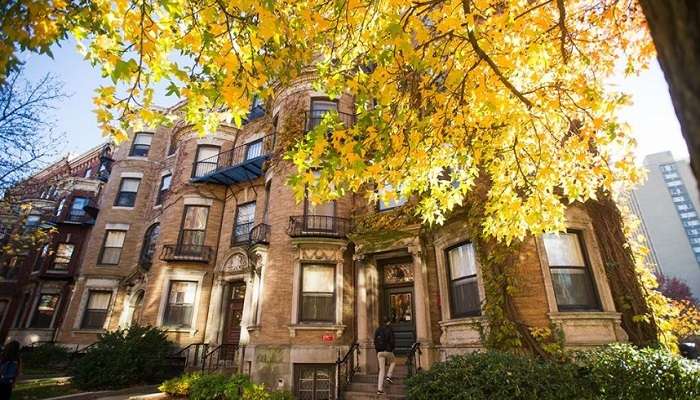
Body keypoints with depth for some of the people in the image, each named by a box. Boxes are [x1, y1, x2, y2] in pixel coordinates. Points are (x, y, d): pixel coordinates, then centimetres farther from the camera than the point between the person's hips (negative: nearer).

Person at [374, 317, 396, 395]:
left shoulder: (378, 330, 13)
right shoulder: (390, 330, -5)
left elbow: (375, 341, 13)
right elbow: (392, 341, -13)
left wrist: (377, 350, 16)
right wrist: (392, 349, 1)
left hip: (379, 352, 5)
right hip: (388, 350, -5)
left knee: (381, 370, 8)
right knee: (393, 362, 26)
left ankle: (379, 389, 2)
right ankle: (389, 376, 9)